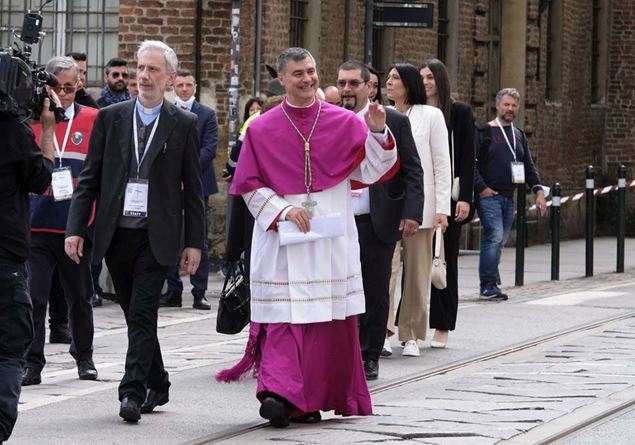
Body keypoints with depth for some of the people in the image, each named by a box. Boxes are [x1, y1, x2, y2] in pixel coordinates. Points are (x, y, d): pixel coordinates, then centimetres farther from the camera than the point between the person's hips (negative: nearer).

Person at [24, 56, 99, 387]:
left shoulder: (93, 120, 3)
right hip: (38, 224, -1)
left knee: (79, 296, 13)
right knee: (35, 296, -5)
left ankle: (84, 357, 28)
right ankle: (33, 364, 0)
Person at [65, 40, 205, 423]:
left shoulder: (183, 124, 1)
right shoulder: (110, 118, 7)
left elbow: (193, 188, 2)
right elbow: (90, 179, 7)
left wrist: (194, 242, -2)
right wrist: (76, 229, -2)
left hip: (156, 236, -3)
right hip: (116, 233, 3)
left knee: (142, 315, -11)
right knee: (136, 315, 11)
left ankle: (133, 392, -11)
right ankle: (157, 386, 24)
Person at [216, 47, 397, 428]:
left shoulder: (345, 122, 6)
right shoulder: (262, 130, 3)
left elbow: (371, 171, 1)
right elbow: (249, 186, 3)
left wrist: (378, 132, -15)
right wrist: (284, 210, -10)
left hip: (333, 237, 2)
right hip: (282, 239, -2)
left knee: (333, 321, 2)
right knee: (284, 317, -11)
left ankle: (320, 395, 12)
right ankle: (281, 392, -21)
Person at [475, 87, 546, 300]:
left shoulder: (518, 135, 18)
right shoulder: (484, 132, -2)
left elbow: (528, 165, 20)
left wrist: (538, 190, 8)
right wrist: (481, 187, -16)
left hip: (509, 196, 7)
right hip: (489, 195, -7)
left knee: (499, 240, 7)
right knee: (494, 237, -15)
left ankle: (489, 286, 11)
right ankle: (488, 286, -12)